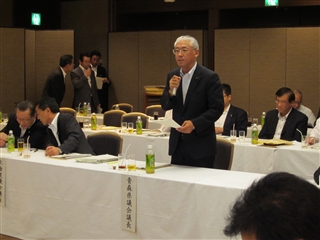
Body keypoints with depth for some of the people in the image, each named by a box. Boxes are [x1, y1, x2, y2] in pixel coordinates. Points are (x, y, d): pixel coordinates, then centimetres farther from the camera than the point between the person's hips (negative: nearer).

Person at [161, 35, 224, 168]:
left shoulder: (210, 77, -10)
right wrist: (171, 91, -12)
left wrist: (194, 124, -23)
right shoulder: (172, 76, 8)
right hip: (177, 143, 5)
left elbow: (217, 108, -12)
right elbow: (165, 106, 9)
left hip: (201, 146, -5)